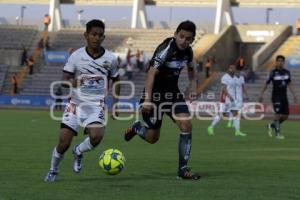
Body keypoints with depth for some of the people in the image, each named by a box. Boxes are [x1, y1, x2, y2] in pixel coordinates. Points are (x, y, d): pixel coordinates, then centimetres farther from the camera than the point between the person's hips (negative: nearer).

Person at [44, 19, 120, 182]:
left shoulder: (110, 59, 1)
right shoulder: (76, 56, -4)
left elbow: (115, 81, 17)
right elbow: (65, 79, -4)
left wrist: (115, 102, 7)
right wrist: (72, 82, -27)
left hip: (96, 105, 1)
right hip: (76, 102, -1)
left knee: (96, 136, -25)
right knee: (64, 141, -9)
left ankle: (78, 152, 11)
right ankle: (53, 171, 19)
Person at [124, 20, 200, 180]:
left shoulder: (188, 50, -2)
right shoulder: (166, 49, -24)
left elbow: (190, 68, 21)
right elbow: (151, 73, -33)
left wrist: (194, 87, 8)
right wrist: (147, 99, -41)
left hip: (173, 93, 6)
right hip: (155, 94, -6)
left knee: (186, 126, -13)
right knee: (152, 138, 3)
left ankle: (183, 169, -5)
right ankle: (137, 127, 39)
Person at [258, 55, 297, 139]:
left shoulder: (287, 72, 7)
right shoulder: (273, 73, -7)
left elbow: (289, 84, 14)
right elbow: (266, 84, -2)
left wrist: (294, 95, 7)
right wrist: (261, 94, -4)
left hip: (284, 96, 5)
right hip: (276, 96, -5)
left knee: (285, 116, 4)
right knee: (278, 114, -12)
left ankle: (271, 126, 26)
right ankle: (277, 133, -3)